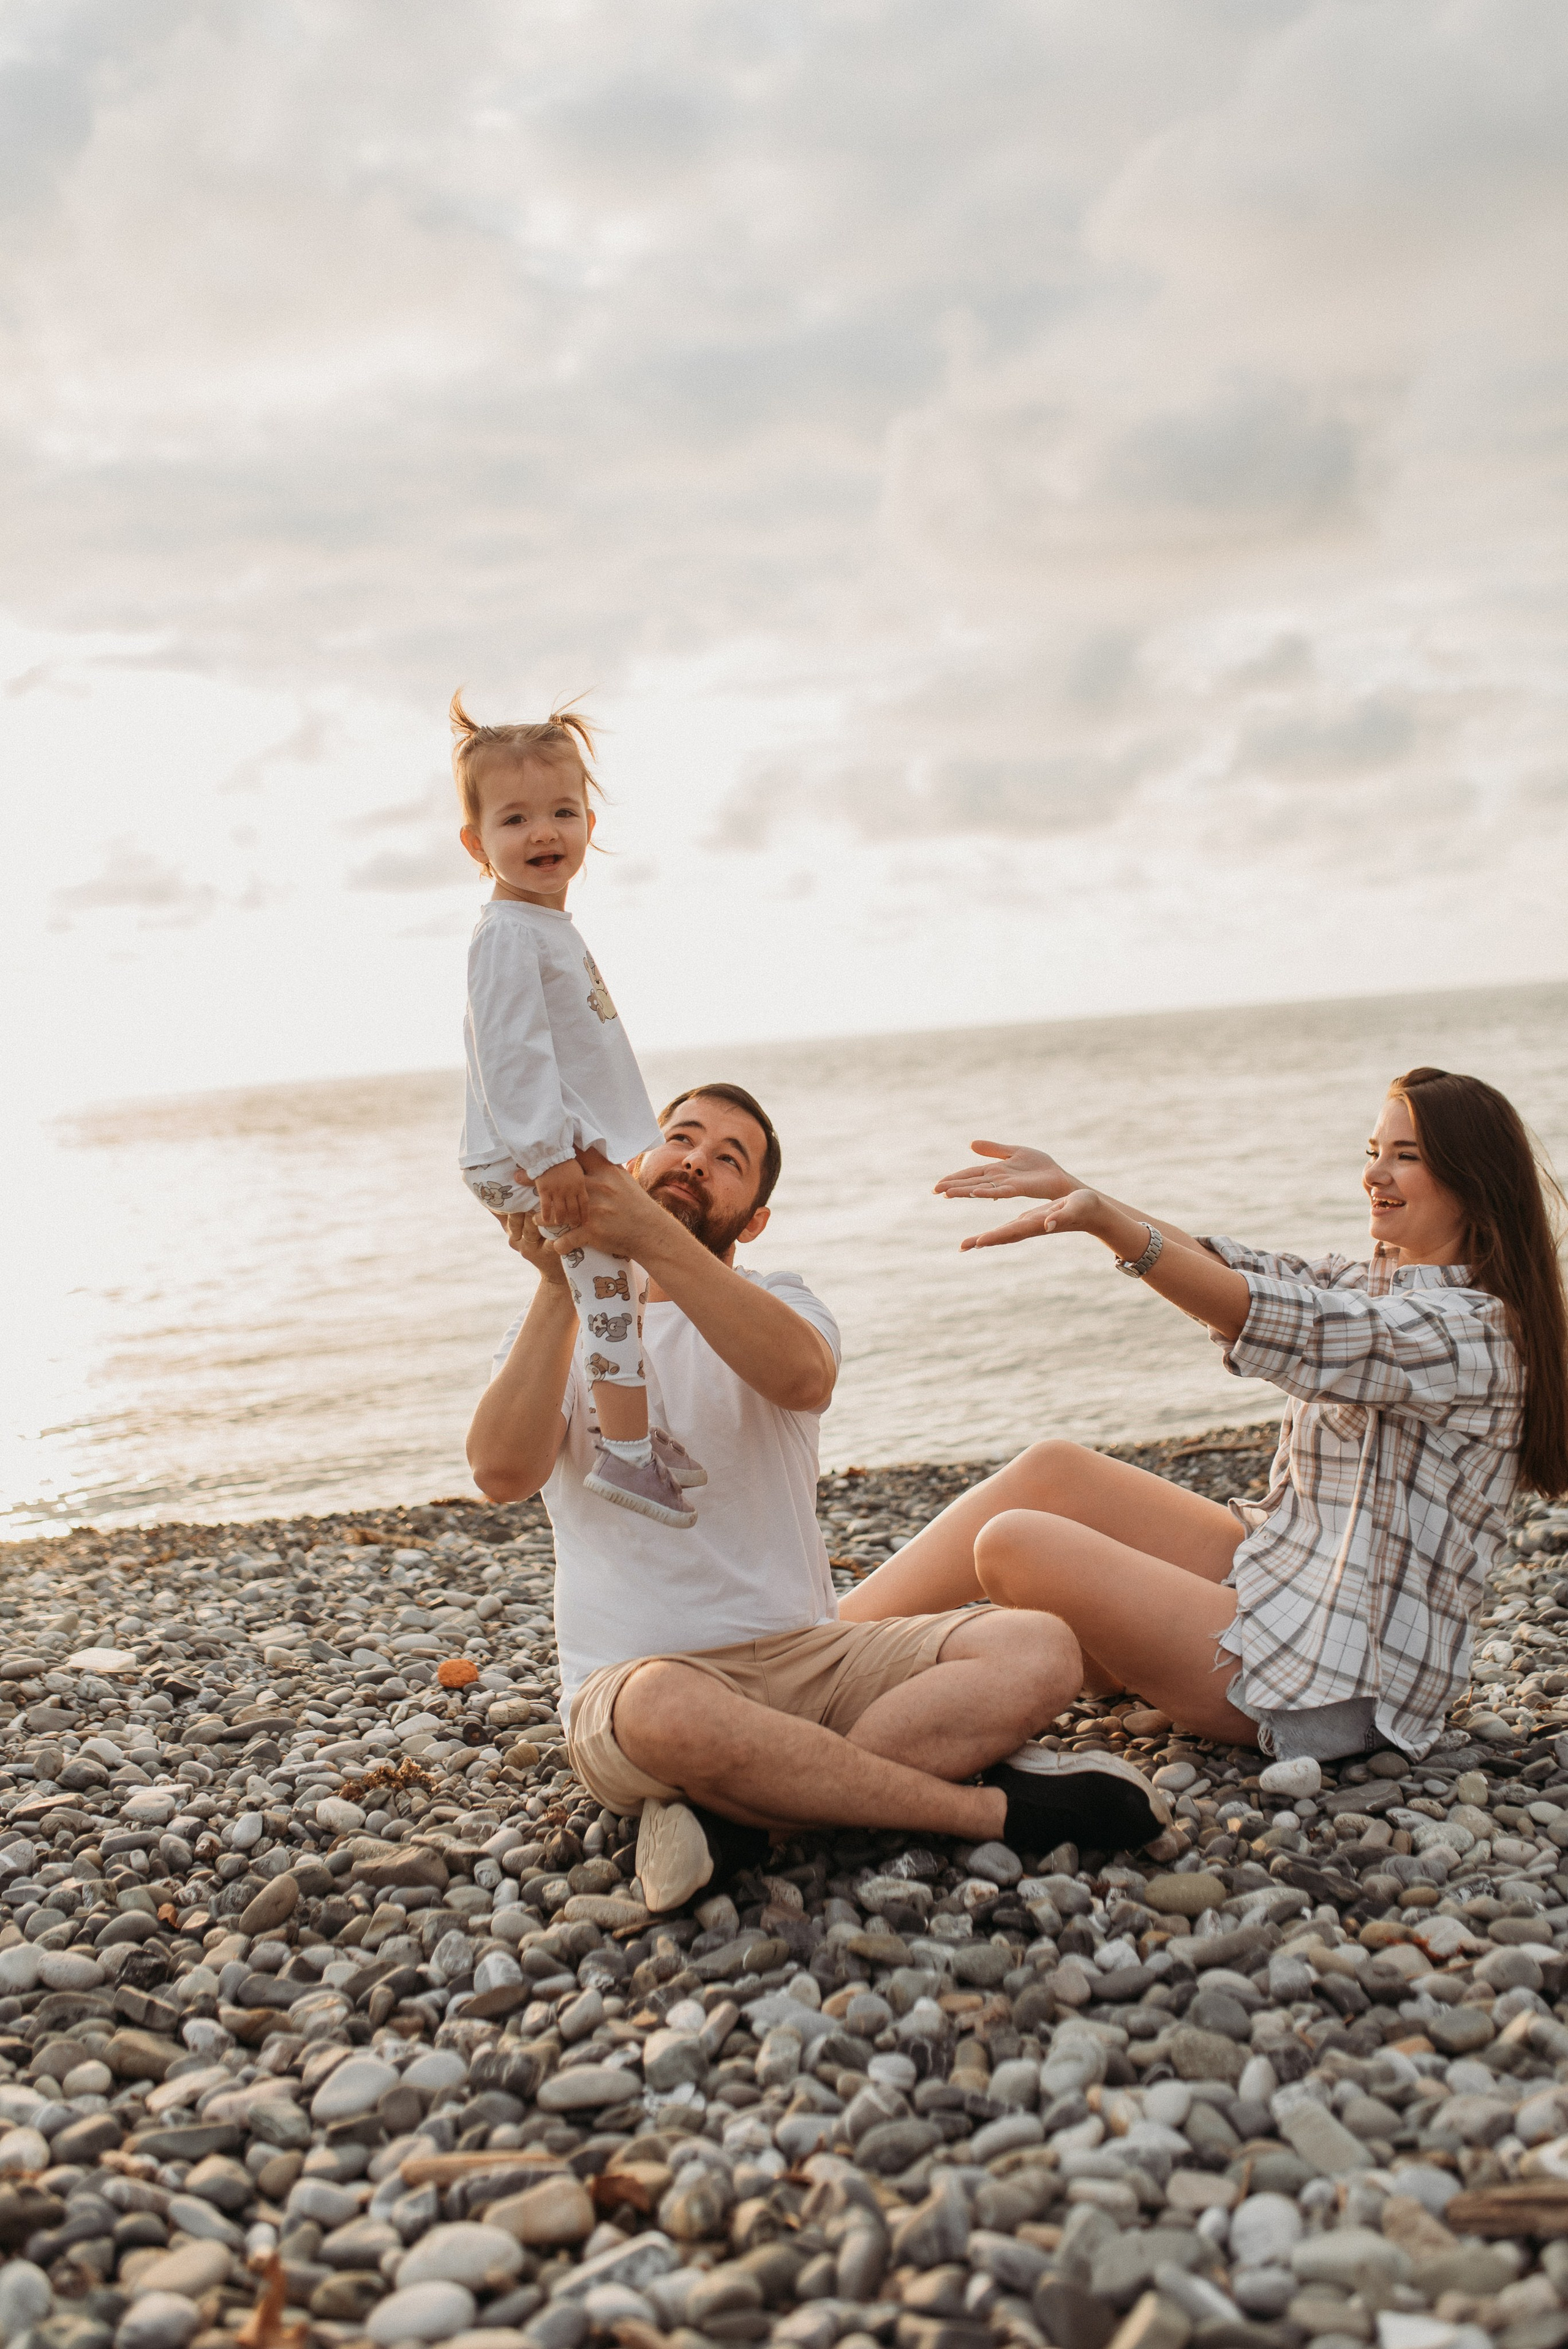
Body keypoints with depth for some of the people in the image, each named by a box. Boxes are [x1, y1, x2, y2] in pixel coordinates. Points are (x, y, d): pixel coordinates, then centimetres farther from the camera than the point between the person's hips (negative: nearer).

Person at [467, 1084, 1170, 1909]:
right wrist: (561, 1283, -23)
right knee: (666, 1712, -39)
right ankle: (994, 1807, -23)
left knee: (1039, 1652, -19)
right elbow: (502, 1472, -14)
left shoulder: (776, 1302, 9)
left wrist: (654, 1241, -31)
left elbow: (804, 1377, -20)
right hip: (634, 1677, -2)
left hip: (806, 1655, 3)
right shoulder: (555, 1327, 8)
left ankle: (734, 1816, -26)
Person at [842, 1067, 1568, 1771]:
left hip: (1338, 1677, -9)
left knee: (1011, 1545, -15)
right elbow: (1233, 1272, 3)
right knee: (1052, 1470, 1)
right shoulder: (1381, 1284, 10)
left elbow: (1270, 1322, -31)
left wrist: (1106, 1220, -43)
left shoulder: (1471, 1329, -19)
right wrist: (1071, 1191, -9)